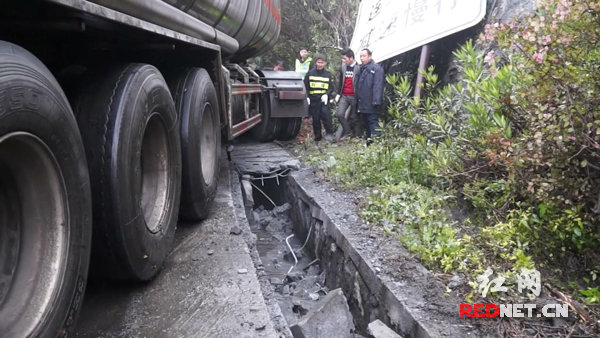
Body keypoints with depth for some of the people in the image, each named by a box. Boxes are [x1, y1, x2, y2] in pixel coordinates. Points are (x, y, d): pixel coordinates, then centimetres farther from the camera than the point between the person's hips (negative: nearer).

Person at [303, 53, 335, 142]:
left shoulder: (328, 74, 9)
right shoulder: (310, 73, 6)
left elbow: (331, 87, 7)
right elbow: (305, 86, 6)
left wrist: (327, 94, -11)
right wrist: (306, 97, -6)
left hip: (324, 99, -1)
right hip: (313, 99, 1)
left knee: (325, 114, -20)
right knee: (315, 118, 4)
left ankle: (329, 133, -10)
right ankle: (317, 137, 14)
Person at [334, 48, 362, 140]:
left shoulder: (358, 68, -8)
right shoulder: (343, 67, 7)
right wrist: (338, 94, 10)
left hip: (354, 97, -4)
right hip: (344, 96, 4)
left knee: (354, 117, 3)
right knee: (340, 114, -7)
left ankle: (357, 136, 15)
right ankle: (347, 131, 12)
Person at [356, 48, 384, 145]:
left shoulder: (376, 69, -10)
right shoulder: (362, 69, 16)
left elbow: (378, 86, -18)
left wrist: (376, 101, -25)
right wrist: (358, 100, 16)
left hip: (371, 105, -9)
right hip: (363, 104, 9)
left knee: (373, 122, -9)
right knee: (366, 123, 16)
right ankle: (368, 141, 26)